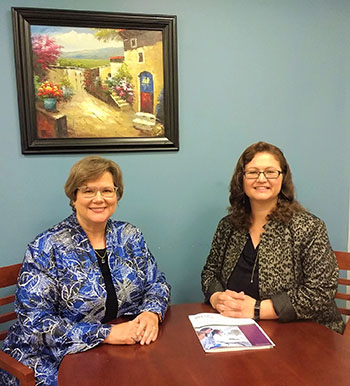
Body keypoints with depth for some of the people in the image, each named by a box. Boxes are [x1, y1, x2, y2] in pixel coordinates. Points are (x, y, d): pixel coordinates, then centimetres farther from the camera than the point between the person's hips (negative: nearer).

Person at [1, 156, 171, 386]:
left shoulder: (130, 237, 2)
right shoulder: (46, 248, -12)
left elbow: (157, 283, 8)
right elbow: (34, 321, -16)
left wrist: (152, 313, -15)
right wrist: (106, 333, -24)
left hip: (126, 351, 5)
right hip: (55, 361, -4)